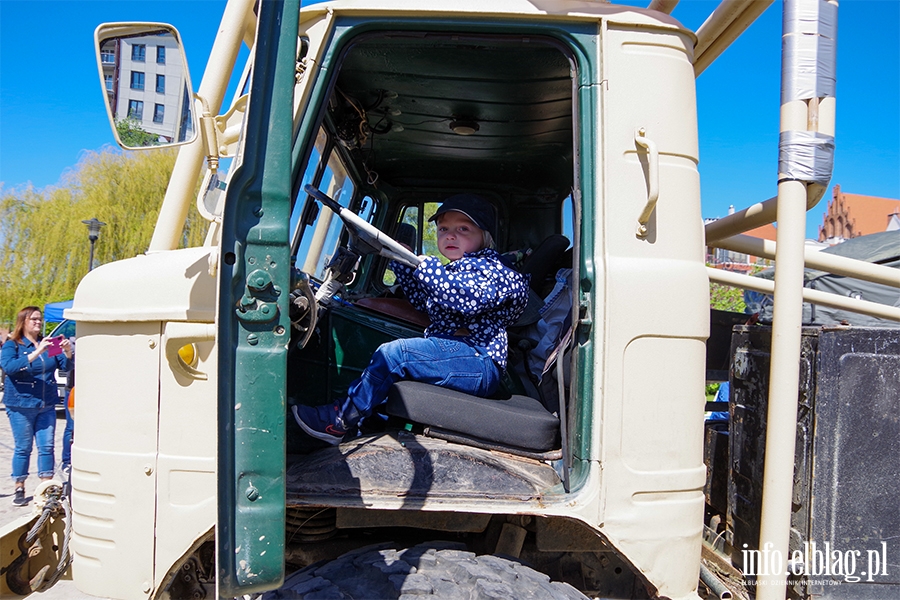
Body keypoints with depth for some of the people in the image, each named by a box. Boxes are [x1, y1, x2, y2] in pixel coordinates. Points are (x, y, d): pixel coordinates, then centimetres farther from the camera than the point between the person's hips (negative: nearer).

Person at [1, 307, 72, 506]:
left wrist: (68, 352, -16)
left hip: (47, 405, 4)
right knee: (23, 449, 4)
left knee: (47, 447, 4)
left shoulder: (48, 344, 10)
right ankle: (19, 490, 15)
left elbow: (65, 366, 6)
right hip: (21, 406, -4)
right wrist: (37, 353, -29)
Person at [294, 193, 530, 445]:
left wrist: (425, 266, -27)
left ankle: (340, 420, -13)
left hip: (480, 363, -11)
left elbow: (468, 300, -26)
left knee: (393, 353, -22)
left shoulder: (487, 267, -5)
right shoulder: (454, 270, 23)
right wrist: (402, 262, 25)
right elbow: (424, 301, 35)